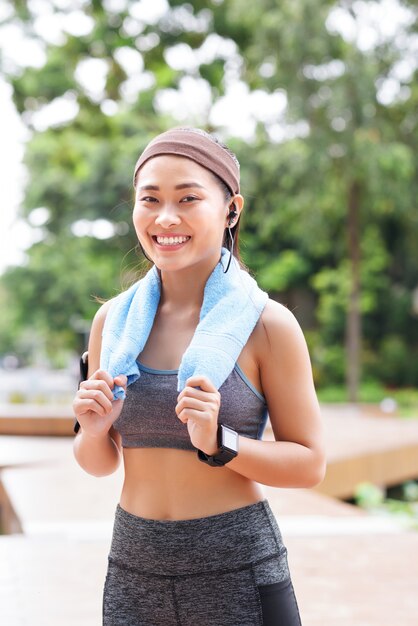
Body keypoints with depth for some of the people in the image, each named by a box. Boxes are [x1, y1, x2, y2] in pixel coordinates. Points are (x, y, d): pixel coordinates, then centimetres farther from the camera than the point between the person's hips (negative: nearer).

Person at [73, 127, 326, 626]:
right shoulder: (113, 321, 1)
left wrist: (218, 442, -21)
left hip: (236, 569, -3)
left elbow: (310, 464, -7)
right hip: (134, 568, 3)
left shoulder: (267, 325, -10)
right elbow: (100, 464, 9)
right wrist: (93, 430, -12)